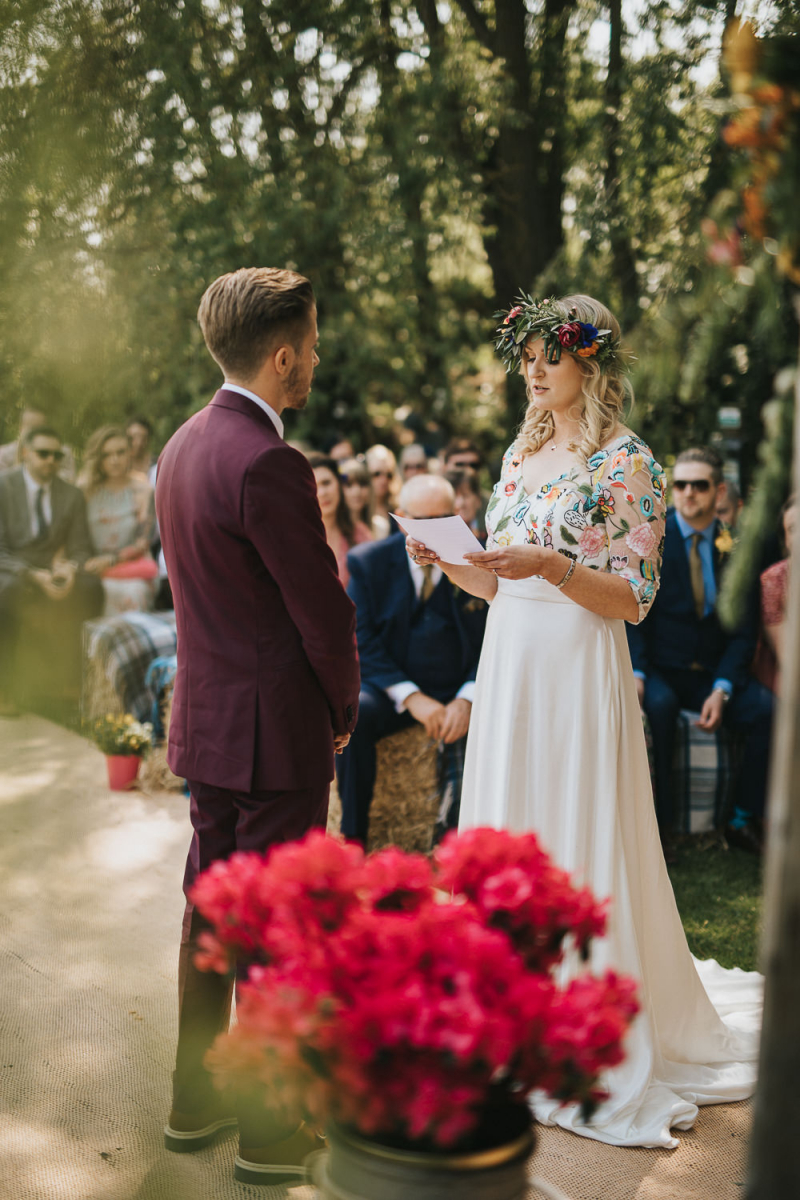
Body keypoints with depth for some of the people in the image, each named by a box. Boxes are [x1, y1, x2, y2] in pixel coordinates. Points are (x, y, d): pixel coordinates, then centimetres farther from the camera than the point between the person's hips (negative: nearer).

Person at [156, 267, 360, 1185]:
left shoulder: (183, 446, 8)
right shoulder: (269, 465, -21)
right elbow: (325, 615, -18)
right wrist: (343, 713, 0)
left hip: (204, 724, 9)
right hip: (273, 731, -9)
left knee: (209, 911, 18)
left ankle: (194, 1104, 32)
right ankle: (270, 1134, 16)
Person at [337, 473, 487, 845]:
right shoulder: (368, 562, -1)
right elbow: (362, 643, -5)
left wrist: (466, 699, -17)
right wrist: (412, 697, -18)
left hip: (460, 690, 0)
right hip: (392, 688, 0)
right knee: (351, 715, -31)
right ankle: (353, 837, -18)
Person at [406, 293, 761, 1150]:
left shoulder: (626, 461, -7)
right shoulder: (521, 454, 14)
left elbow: (632, 598, -11)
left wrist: (550, 565, -24)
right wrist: (446, 558, -2)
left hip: (579, 671, -7)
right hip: (509, 666, 7)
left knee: (581, 849, -2)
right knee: (507, 839, 10)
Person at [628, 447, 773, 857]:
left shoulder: (735, 545, 6)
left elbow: (744, 627, 4)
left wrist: (722, 688, -12)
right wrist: (635, 673, -21)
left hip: (714, 672, 3)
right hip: (660, 670, -2)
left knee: (765, 707, -24)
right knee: (657, 705, -35)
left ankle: (743, 820, -8)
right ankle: (656, 824, -24)